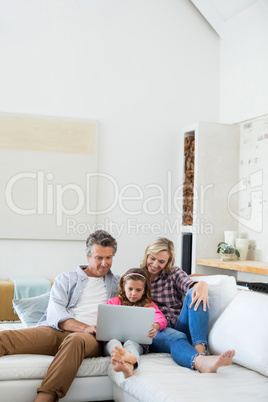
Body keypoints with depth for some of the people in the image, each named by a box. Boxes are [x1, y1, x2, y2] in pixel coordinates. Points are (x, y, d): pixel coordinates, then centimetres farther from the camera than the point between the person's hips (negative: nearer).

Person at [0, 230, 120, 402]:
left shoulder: (118, 283, 27)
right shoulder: (66, 279, 20)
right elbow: (54, 314, 4)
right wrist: (85, 327, -14)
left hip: (93, 337, 0)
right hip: (57, 331, 1)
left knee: (75, 340, -41)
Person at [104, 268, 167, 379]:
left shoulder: (148, 305, 23)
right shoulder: (114, 302, 25)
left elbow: (161, 318, 3)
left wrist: (156, 326, -23)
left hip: (137, 341, 0)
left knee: (130, 343, -36)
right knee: (113, 342, -35)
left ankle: (129, 366, -74)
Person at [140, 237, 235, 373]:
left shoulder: (174, 273, 16)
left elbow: (188, 283, -8)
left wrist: (202, 285, -34)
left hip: (178, 326, 2)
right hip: (155, 331, -2)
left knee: (193, 294, -24)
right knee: (176, 337, -38)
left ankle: (199, 348, -43)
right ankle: (201, 361, -72)